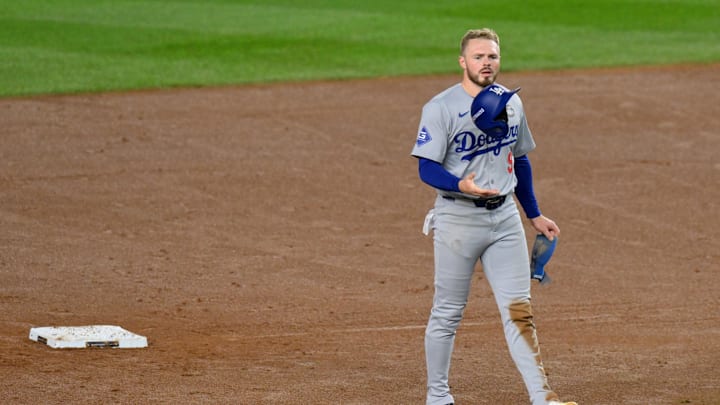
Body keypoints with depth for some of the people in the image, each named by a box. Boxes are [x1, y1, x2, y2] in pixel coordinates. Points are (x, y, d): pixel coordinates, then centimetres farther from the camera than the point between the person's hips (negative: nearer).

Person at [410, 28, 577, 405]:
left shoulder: (511, 102, 10)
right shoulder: (441, 108, -9)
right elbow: (427, 168, -14)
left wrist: (534, 215, 20)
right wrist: (462, 185, -33)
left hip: (504, 217, 5)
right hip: (457, 217, -4)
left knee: (518, 309, 0)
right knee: (447, 312, 4)